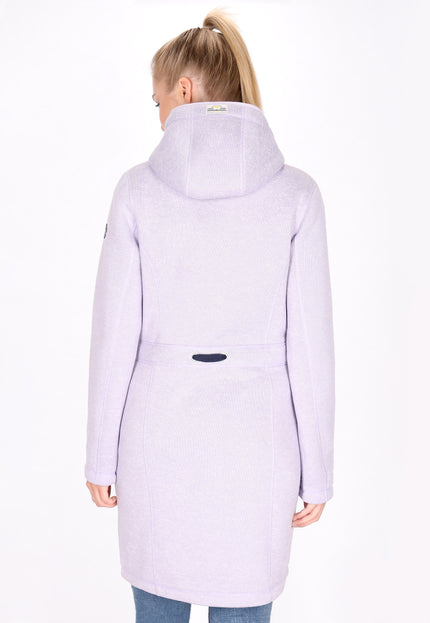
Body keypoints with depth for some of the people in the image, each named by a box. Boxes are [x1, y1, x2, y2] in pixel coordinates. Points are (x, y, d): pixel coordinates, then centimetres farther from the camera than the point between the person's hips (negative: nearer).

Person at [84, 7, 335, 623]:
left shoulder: (139, 188, -7)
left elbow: (114, 334, -6)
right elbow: (310, 344, -7)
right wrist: (316, 471, 3)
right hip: (255, 441, 0)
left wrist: (101, 455, 6)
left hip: (159, 435, 1)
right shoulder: (296, 192, -7)